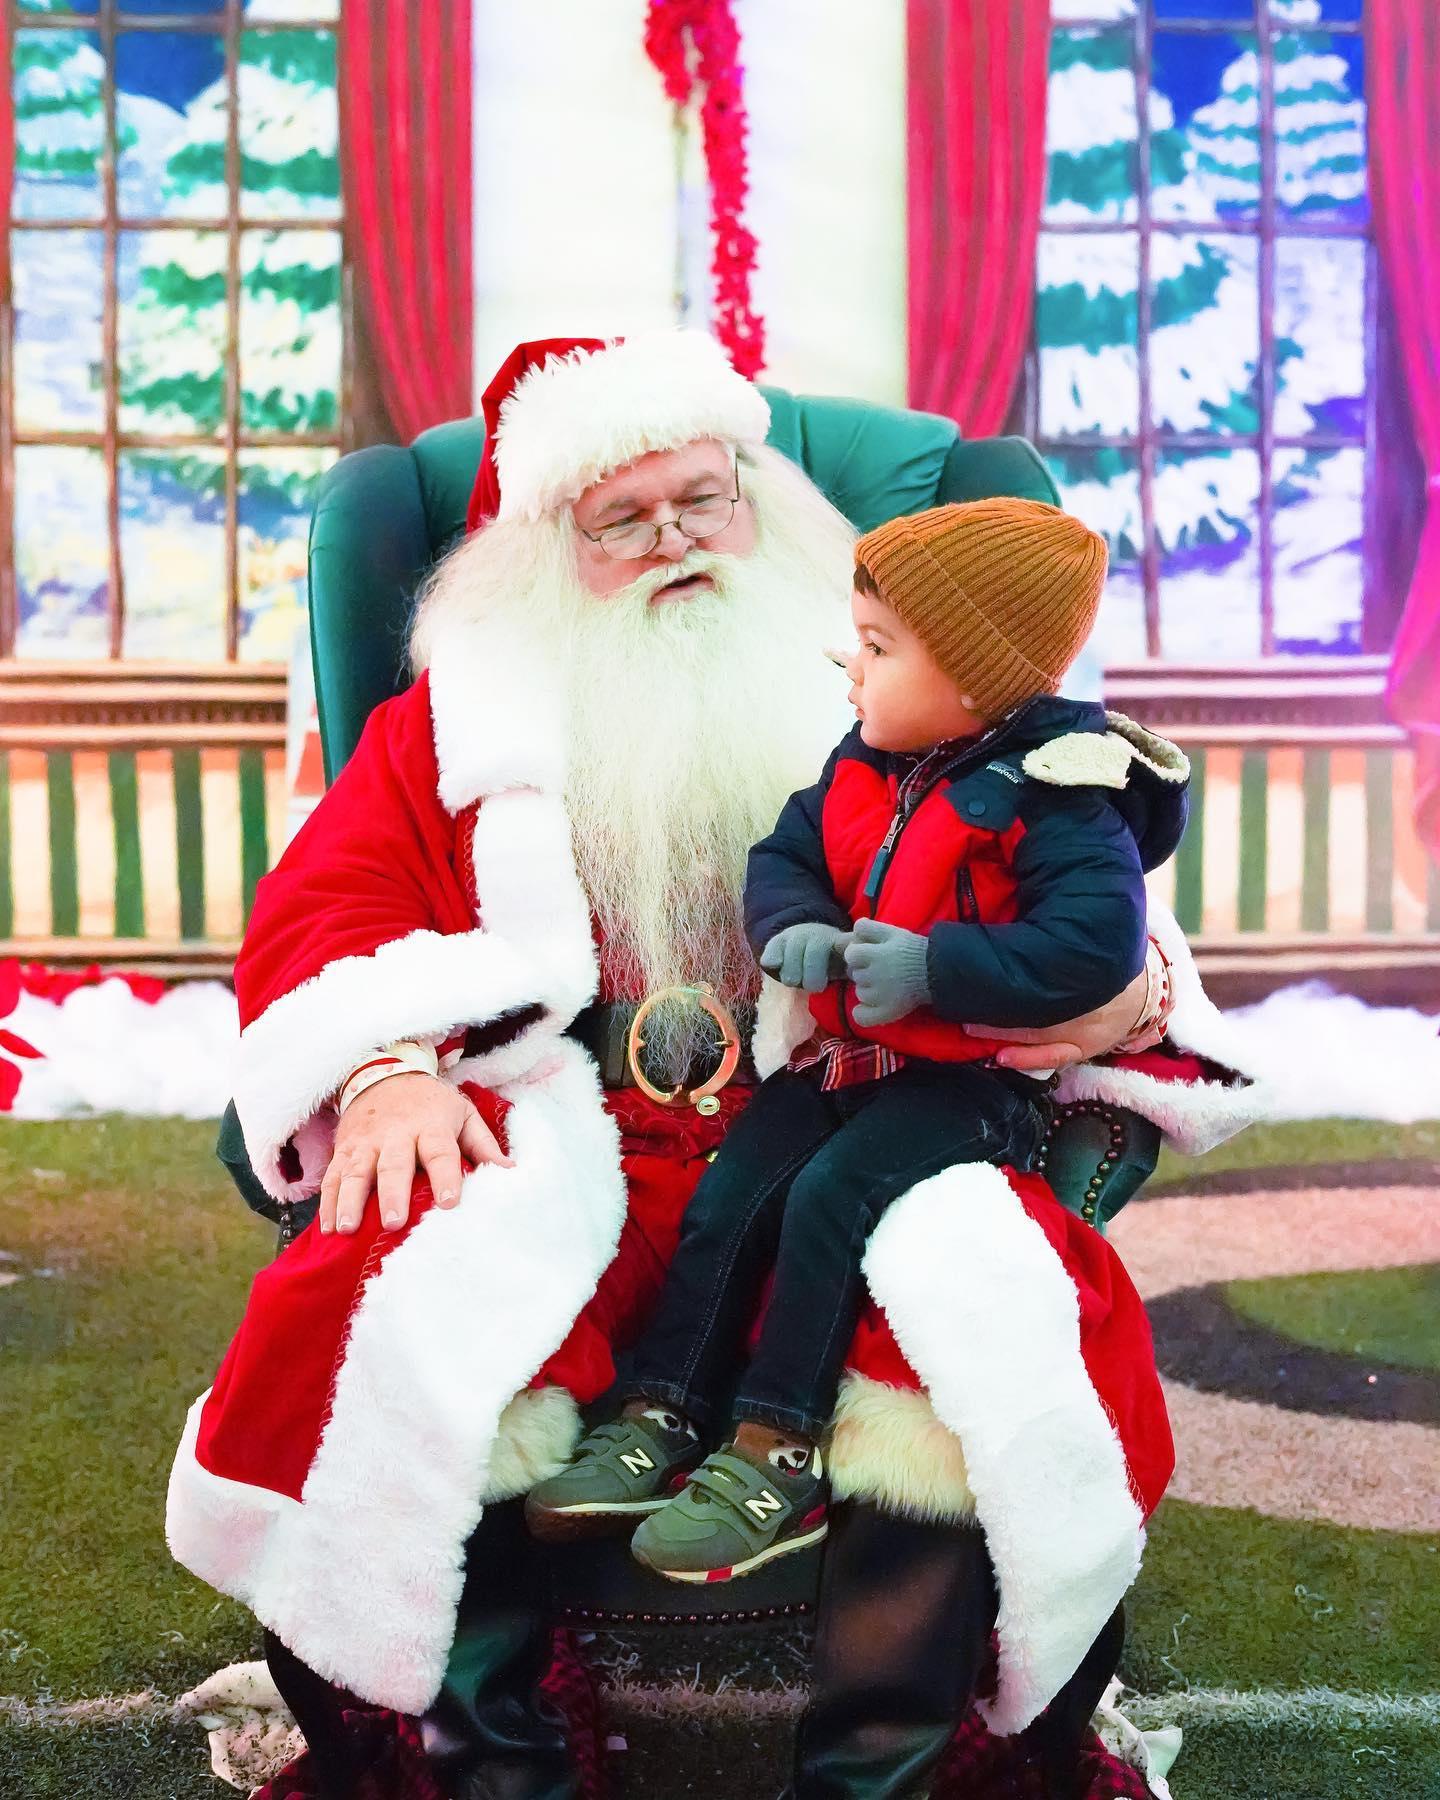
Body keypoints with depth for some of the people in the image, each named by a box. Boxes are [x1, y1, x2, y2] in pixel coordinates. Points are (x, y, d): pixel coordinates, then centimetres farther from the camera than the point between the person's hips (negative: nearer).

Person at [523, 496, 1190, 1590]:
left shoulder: (1055, 800, -17)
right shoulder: (861, 770, 7)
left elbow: (1097, 944, -26)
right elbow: (783, 856, 13)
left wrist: (933, 967, -28)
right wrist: (791, 928, -11)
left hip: (971, 1078, -7)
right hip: (845, 1055, 7)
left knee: (827, 1198, -24)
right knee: (726, 1200, -7)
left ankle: (775, 1460, -17)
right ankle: (660, 1425, -1)